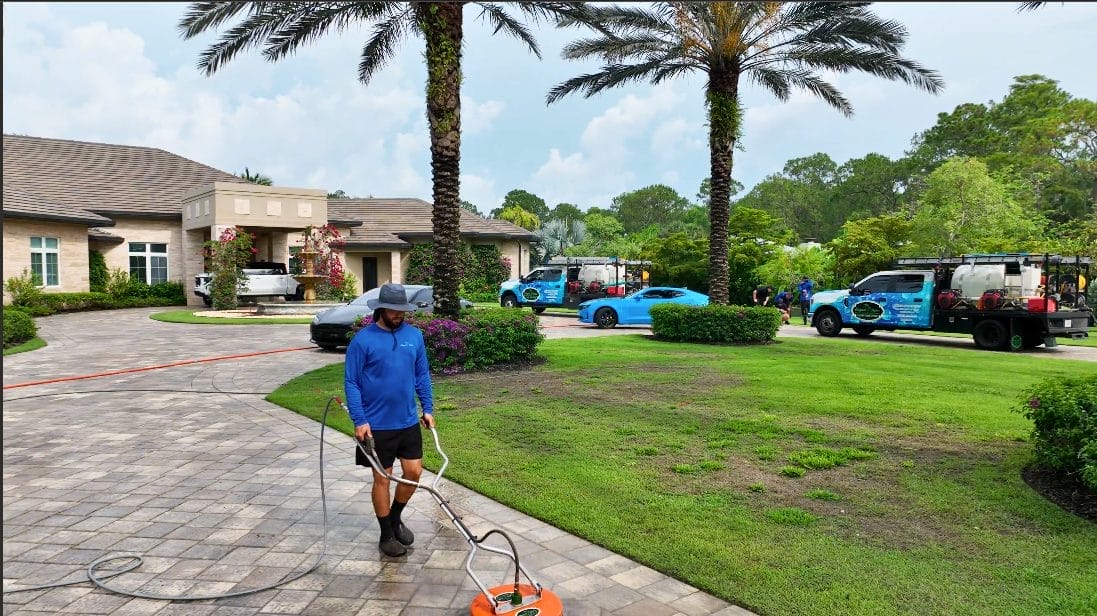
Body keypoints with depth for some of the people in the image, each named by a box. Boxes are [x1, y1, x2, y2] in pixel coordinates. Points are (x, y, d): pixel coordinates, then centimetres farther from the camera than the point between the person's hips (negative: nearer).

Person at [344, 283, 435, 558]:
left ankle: (395, 517, 33)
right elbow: (351, 382, -10)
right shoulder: (363, 339, -12)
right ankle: (387, 535, 23)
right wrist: (359, 421, -15)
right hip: (376, 425, -4)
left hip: (409, 422, 4)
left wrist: (428, 408, 6)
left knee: (414, 472, 8)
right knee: (382, 478, 7)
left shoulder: (414, 335, 1)